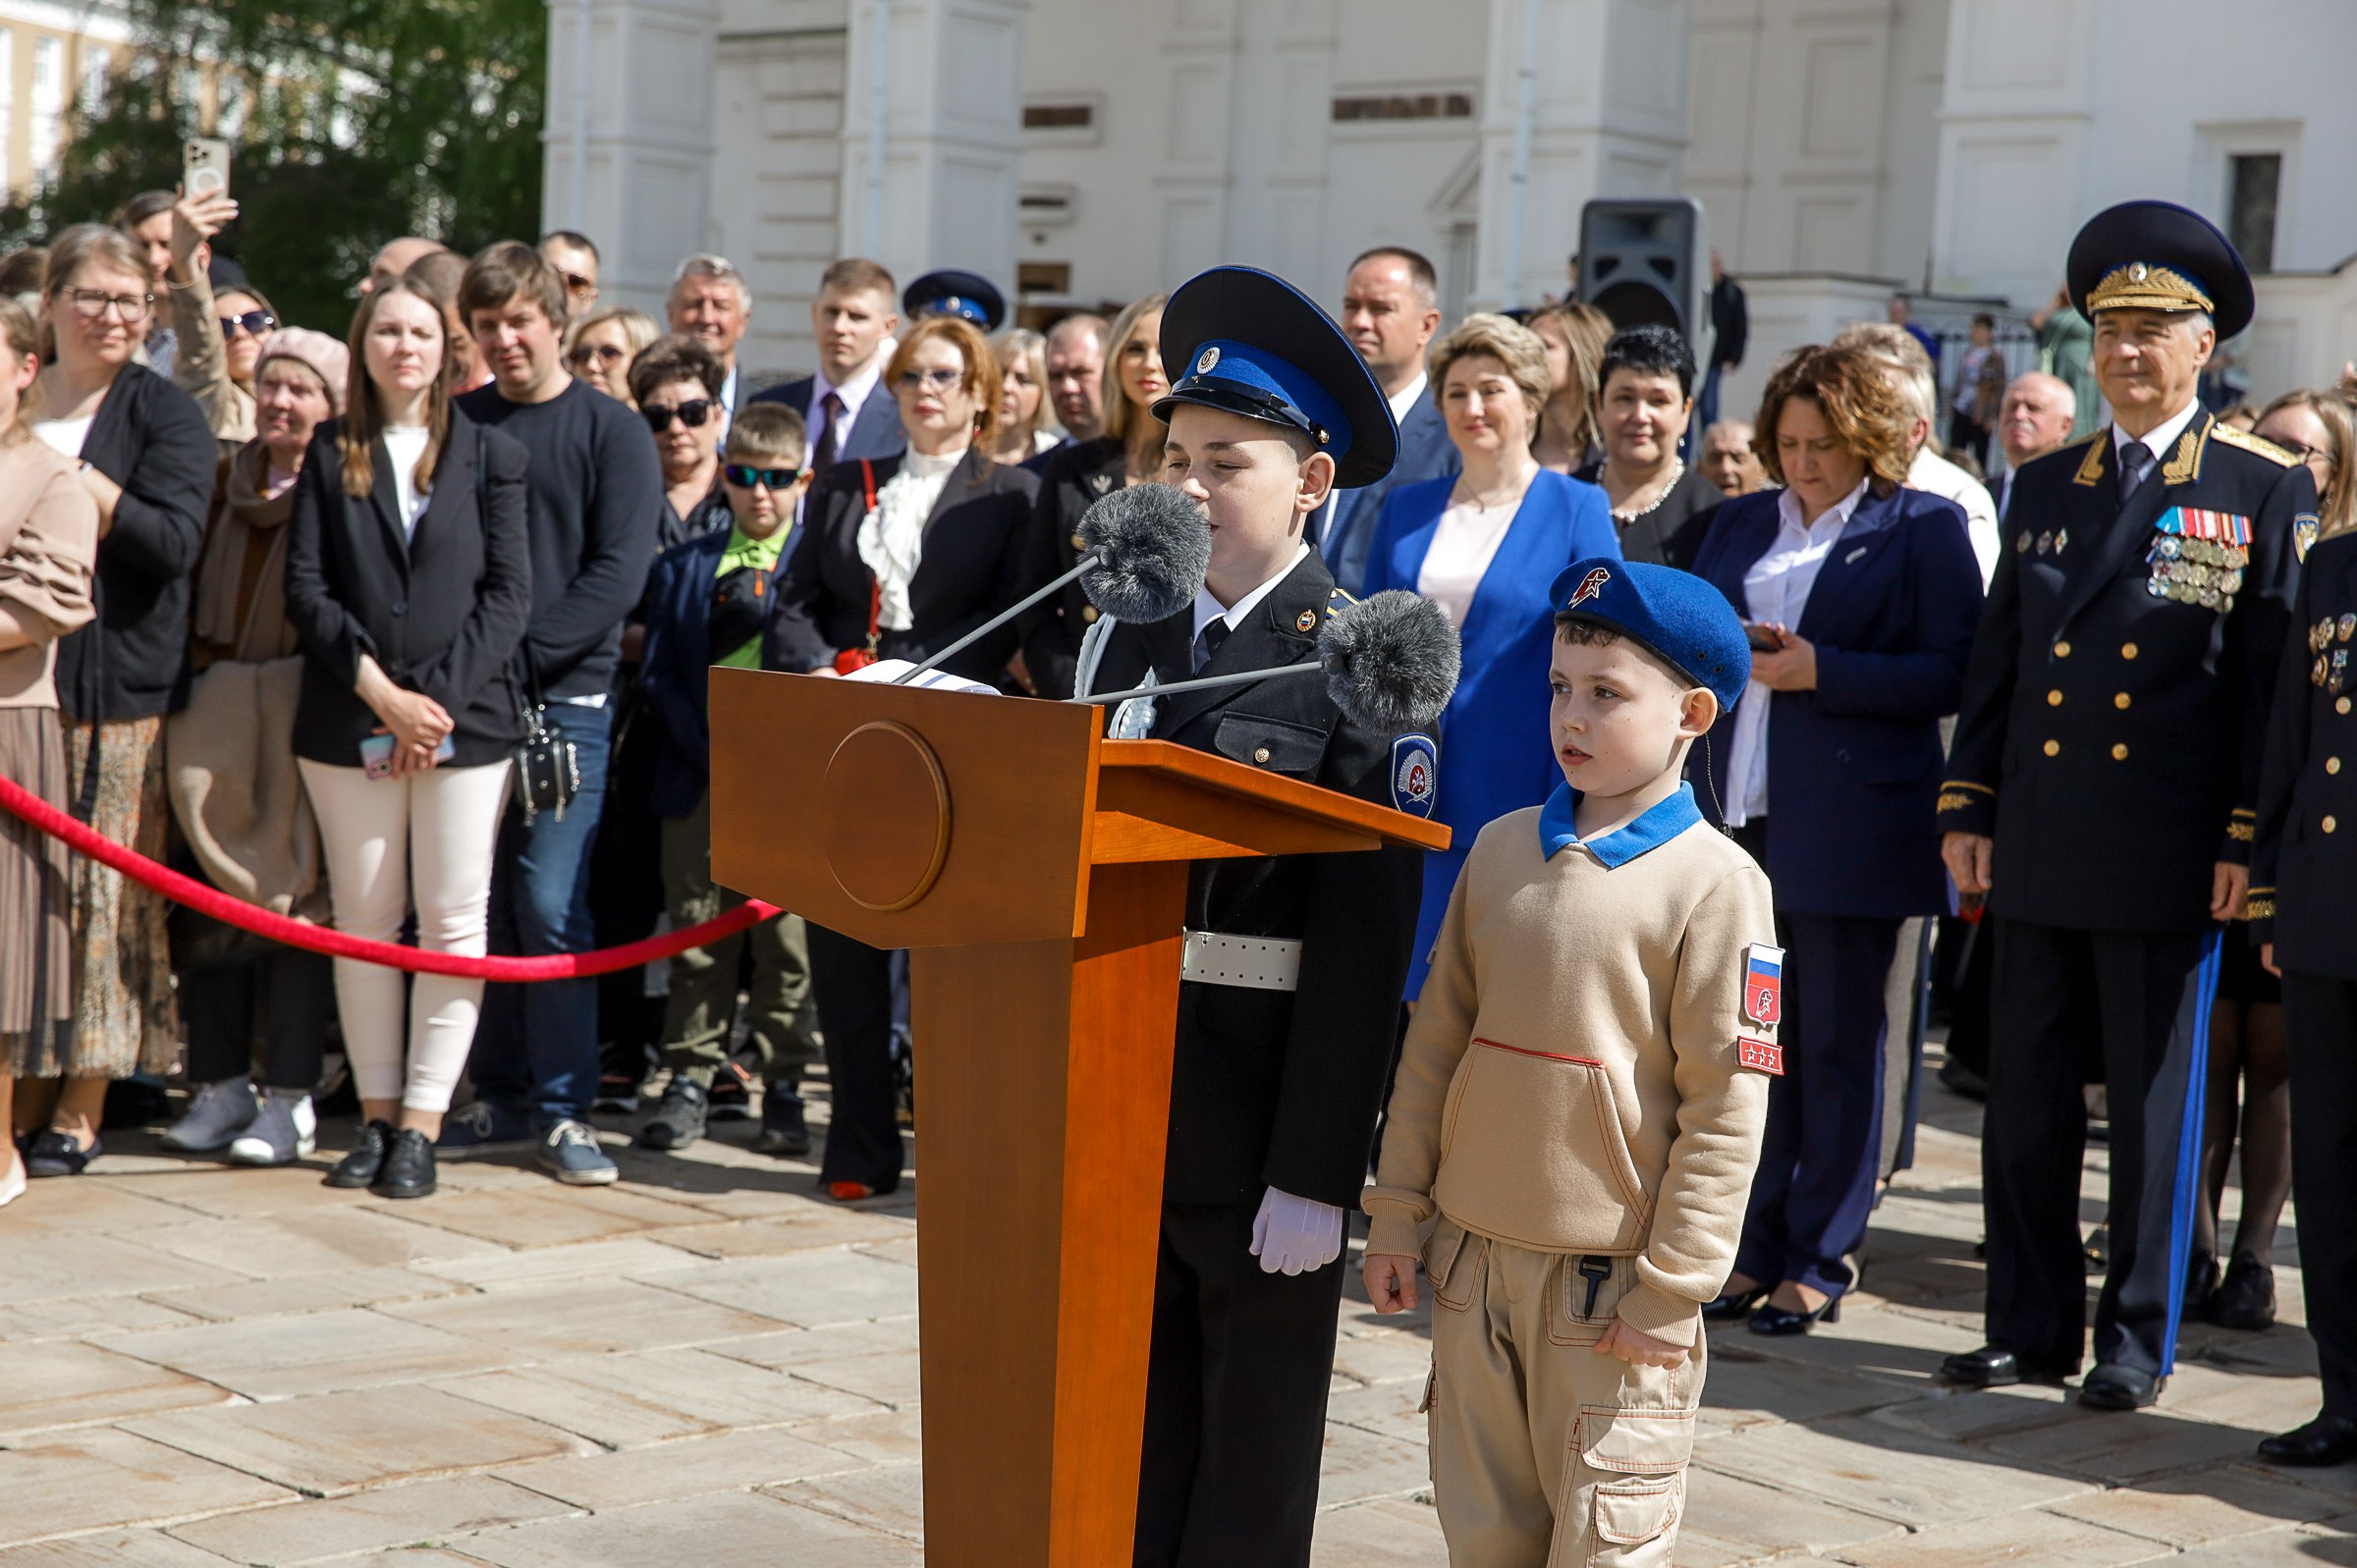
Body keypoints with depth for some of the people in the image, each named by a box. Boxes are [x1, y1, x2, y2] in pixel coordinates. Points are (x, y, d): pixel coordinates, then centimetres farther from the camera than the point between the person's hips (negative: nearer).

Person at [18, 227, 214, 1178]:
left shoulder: (165, 413, 3)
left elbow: (174, 541, -10)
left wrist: (74, 476, -15)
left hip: (119, 689, -3)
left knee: (102, 892, -3)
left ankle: (78, 1113, 4)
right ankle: (24, 1094, 11)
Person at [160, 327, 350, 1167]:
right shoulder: (226, 483, 14)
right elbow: (192, 587, 19)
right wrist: (190, 674, 7)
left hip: (300, 707, -5)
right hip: (211, 707, 5)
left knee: (295, 888, -5)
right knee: (211, 892, 5)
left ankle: (289, 1095, 0)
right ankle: (220, 1082, 13)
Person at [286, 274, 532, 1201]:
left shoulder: (490, 455, 6)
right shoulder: (330, 454, 9)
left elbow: (510, 593, 0)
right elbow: (306, 588, 1)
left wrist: (439, 694, -10)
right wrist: (380, 692, -10)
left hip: (464, 719, -1)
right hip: (348, 722, 1)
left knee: (454, 919, -3)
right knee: (364, 920, 5)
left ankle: (422, 1124, 1)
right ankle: (376, 1115, 12)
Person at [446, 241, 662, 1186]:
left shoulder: (611, 432, 3)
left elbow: (618, 571, -5)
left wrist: (522, 652, -13)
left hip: (566, 697, -3)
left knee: (550, 903, -9)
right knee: (479, 905, 6)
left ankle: (563, 1109, 0)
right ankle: (499, 1097, 16)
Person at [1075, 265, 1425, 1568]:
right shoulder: (1127, 633, 7)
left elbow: (1361, 945, -14)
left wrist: (1318, 1173, -17)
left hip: (1259, 1120, -5)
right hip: (1117, 1101, 6)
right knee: (1134, 1441, 16)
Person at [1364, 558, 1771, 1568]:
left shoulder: (1714, 884, -10)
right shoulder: (1502, 849, 6)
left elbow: (1726, 1106, -11)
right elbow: (1437, 1039, 11)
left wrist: (1673, 1290, -12)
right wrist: (1395, 1214, 9)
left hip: (1610, 1279, -5)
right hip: (1475, 1256, 5)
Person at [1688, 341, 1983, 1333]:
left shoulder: (1924, 529, -1)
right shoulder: (1743, 523, 16)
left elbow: (1952, 674, -7)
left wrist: (1821, 671, -16)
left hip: (1850, 828, -5)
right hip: (1739, 813, 5)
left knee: (1836, 1045, 2)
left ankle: (1820, 1262, 10)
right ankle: (1752, 1248, 18)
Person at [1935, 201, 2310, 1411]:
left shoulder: (2264, 489, 1)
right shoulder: (2044, 487, 13)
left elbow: (2274, 674, -4)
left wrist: (2249, 837, -9)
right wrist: (1966, 809, 8)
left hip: (2167, 858, -4)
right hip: (2038, 853, 4)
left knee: (2154, 1107, 4)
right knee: (2024, 1098, 8)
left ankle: (2137, 1340, 15)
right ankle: (2031, 1326, 19)